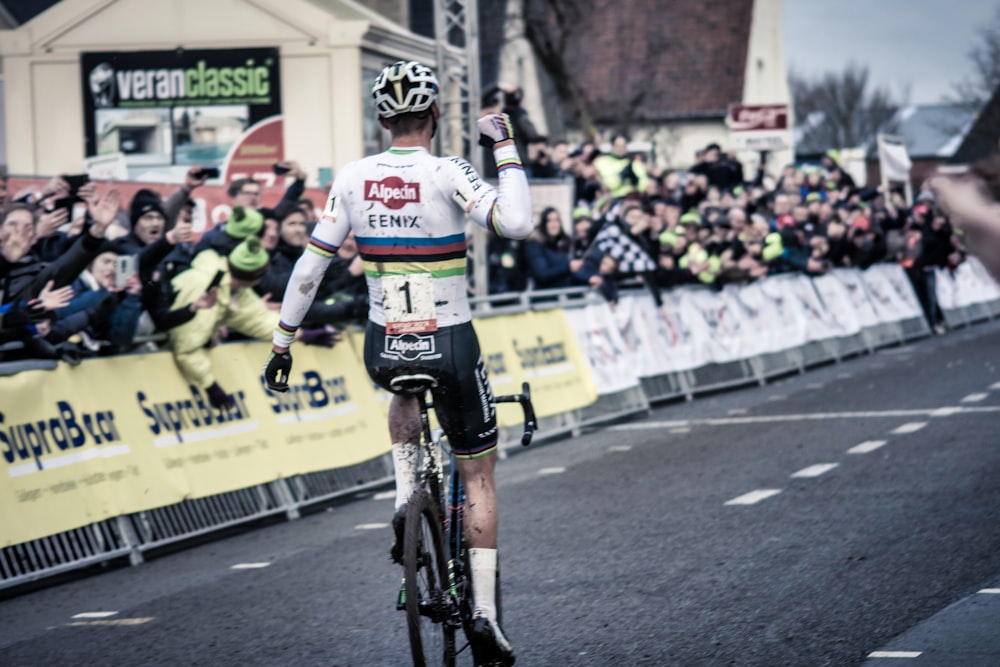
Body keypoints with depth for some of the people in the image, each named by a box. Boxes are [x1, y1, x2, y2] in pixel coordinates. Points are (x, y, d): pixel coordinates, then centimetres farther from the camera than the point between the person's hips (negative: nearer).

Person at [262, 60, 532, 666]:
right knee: (478, 477, 10)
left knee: (405, 396, 40)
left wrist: (282, 342, 9)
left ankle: (406, 498, 17)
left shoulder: (353, 178, -1)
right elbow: (516, 224, -27)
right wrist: (506, 148, -16)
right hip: (450, 345, -3)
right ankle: (486, 610, 1)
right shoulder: (445, 173, -14)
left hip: (383, 350, 3)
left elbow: (311, 265, 1)